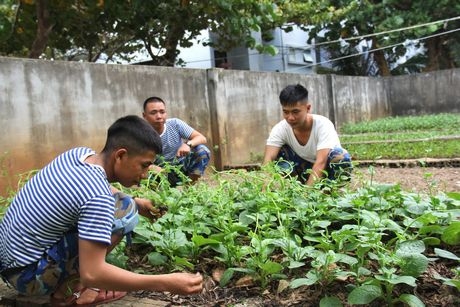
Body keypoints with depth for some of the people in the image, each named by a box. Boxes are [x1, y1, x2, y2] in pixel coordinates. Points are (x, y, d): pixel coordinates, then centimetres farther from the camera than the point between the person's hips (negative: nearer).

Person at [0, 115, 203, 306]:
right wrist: (165, 283, -29)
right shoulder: (98, 196, -28)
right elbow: (92, 274, -31)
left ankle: (66, 281, 11)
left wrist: (137, 203, 12)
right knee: (124, 211, -19)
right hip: (27, 274, -9)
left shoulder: (81, 153, -3)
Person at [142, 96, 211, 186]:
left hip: (181, 165, 2)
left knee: (202, 151, -23)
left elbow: (202, 138, -15)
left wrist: (188, 144, -37)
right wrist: (154, 168, -41)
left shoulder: (175, 124, -14)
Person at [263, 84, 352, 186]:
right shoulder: (280, 129, -19)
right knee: (280, 152, -22)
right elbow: (268, 158, -32)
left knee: (340, 155, -34)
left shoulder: (323, 124, -28)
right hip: (304, 170, 3)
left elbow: (321, 161, -39)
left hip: (328, 169, -3)